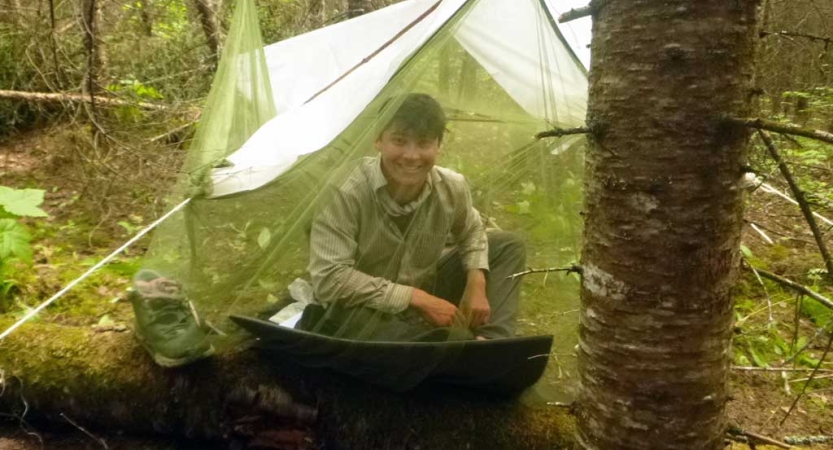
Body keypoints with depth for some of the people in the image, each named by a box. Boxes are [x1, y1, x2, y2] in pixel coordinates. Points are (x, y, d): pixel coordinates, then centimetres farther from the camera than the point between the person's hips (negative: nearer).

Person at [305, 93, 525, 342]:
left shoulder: (452, 188, -12)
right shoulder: (349, 194, -28)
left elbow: (471, 231, 10)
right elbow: (328, 279, -30)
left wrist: (477, 281, -11)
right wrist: (416, 298, -28)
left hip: (424, 291, 6)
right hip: (369, 312, -6)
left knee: (506, 245, 0)